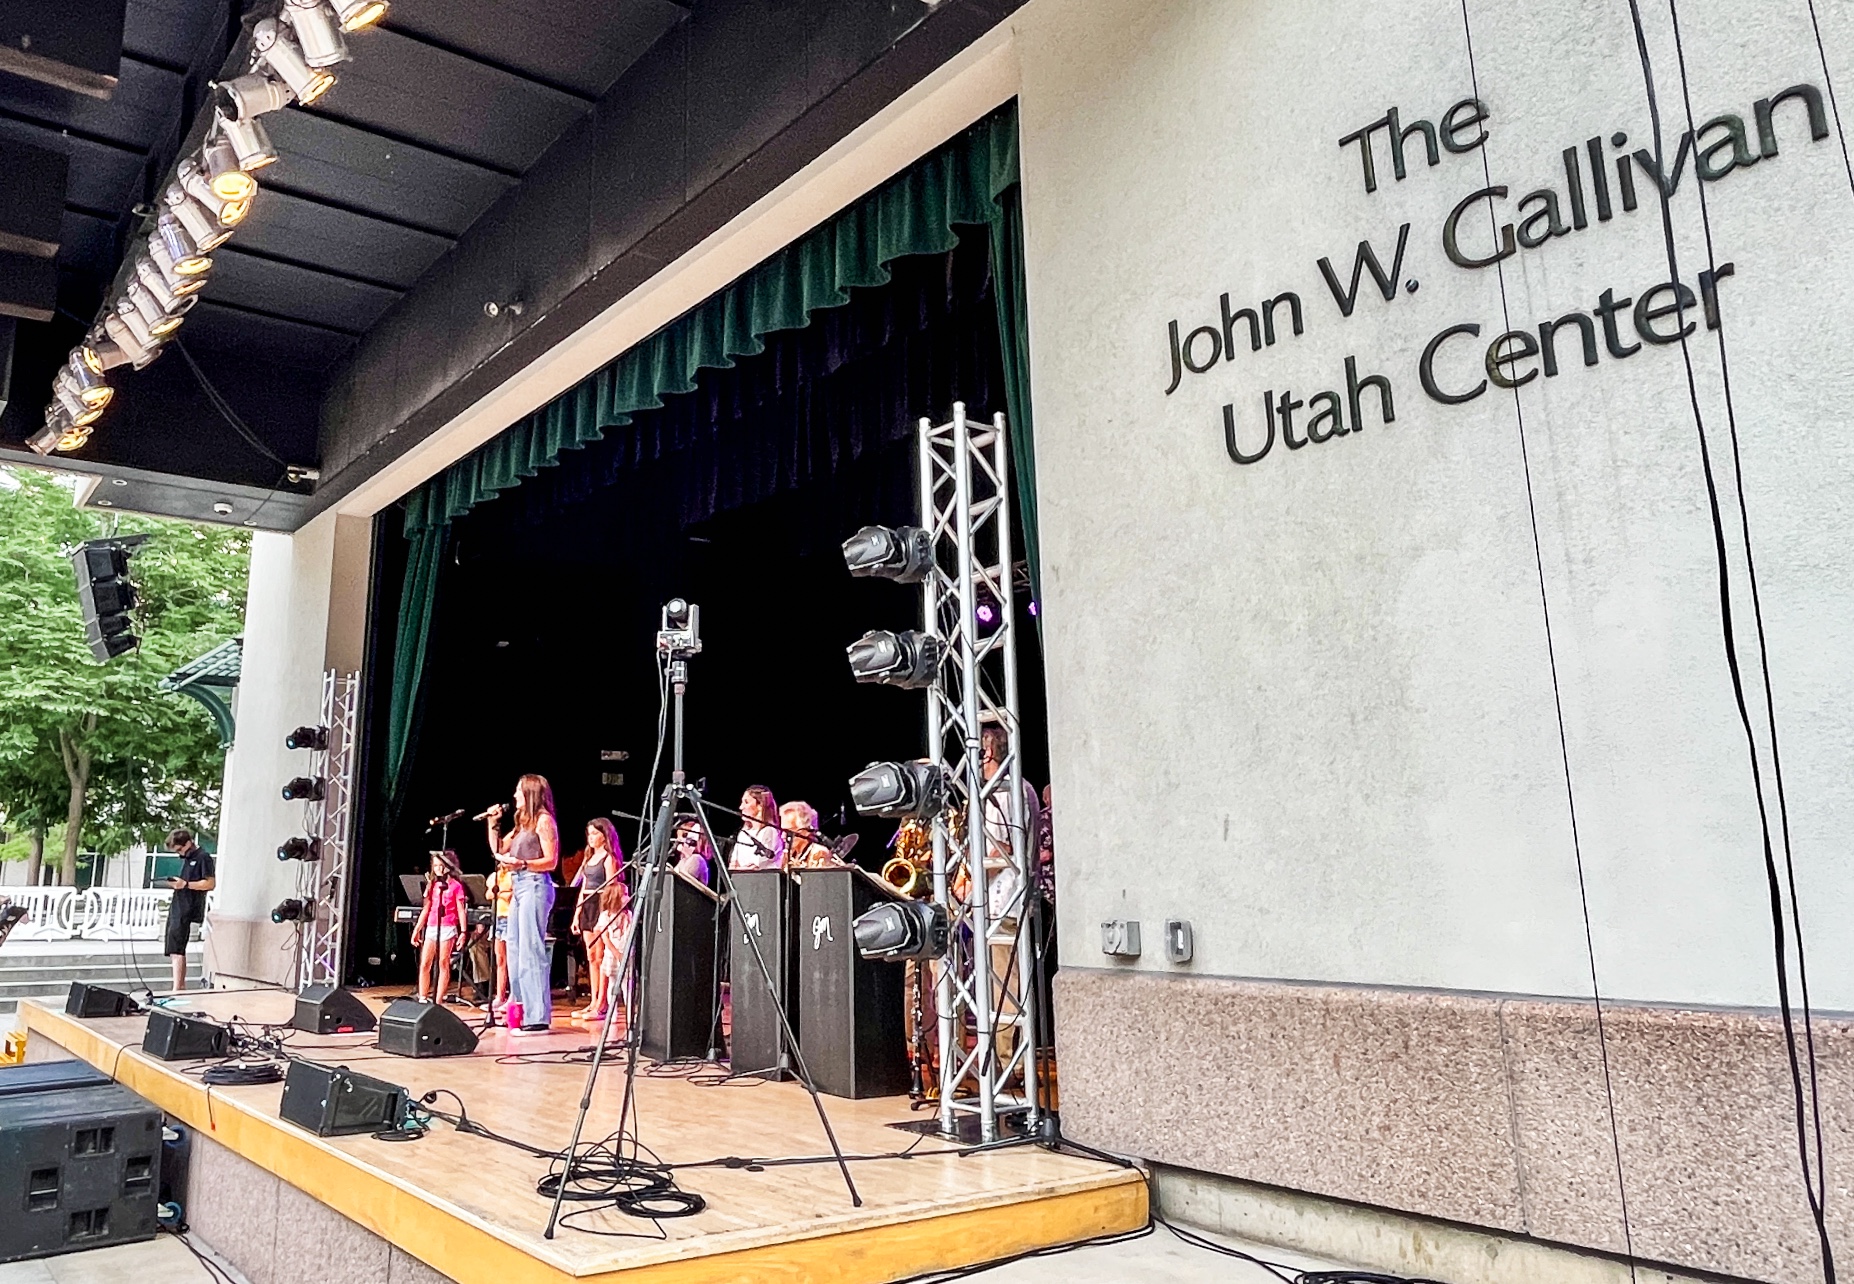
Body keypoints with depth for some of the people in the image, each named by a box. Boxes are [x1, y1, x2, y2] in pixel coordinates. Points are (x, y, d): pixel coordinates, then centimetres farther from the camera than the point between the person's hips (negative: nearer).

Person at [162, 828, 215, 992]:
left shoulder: (203, 857, -9)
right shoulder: (186, 858, 19)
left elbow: (210, 883, -15)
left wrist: (185, 884, -19)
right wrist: (175, 883, 7)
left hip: (187, 911, -9)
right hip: (176, 909, 9)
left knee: (176, 951, -12)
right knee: (177, 951, 12)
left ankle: (176, 989, -13)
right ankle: (181, 986, 20)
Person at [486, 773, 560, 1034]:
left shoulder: (544, 820, -6)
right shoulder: (523, 823, 20)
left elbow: (551, 861, -13)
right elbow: (499, 850, 23)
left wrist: (522, 864, -26)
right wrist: (493, 824, 14)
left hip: (535, 886, -10)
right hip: (519, 887, 10)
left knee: (531, 951, -12)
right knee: (515, 951, 10)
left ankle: (538, 1018, -12)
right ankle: (520, 1009, 15)